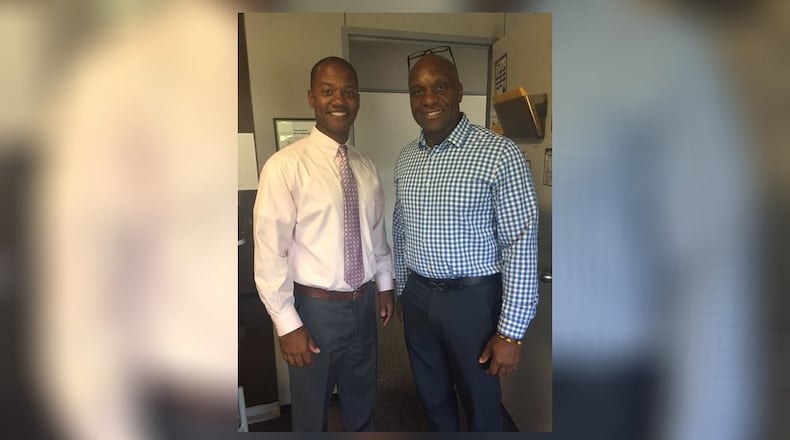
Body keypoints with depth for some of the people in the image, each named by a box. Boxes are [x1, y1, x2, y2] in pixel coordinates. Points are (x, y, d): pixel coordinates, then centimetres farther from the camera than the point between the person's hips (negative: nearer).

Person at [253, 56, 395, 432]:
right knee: (311, 410, 18)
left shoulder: (366, 166, 2)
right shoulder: (285, 166, -18)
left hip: (363, 302, 5)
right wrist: (287, 324, -16)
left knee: (362, 401, 26)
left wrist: (385, 284, 14)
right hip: (316, 307, -5)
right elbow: (270, 252, -18)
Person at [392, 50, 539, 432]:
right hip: (417, 297, 5)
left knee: (480, 404, 16)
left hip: (474, 298, -5)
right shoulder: (405, 158, 3)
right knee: (432, 397, 24)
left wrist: (511, 331, -16)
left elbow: (521, 245, -16)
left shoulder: (499, 153, -16)